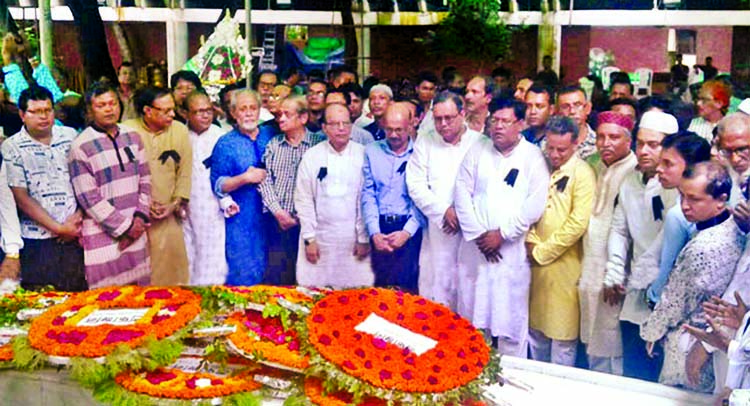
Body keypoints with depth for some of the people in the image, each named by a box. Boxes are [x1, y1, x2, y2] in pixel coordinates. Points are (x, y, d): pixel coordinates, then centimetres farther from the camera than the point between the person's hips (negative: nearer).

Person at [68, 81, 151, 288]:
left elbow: (145, 180, 9)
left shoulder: (132, 137, 7)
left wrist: (139, 218, -3)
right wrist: (125, 226, -10)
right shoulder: (80, 146, -8)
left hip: (136, 230, 5)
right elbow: (88, 198, -11)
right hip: (103, 234, -4)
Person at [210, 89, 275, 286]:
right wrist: (245, 178, -17)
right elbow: (217, 185, -5)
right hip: (241, 220, -3)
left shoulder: (270, 136, 7)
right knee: (243, 275, 1)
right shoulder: (225, 144, -1)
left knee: (267, 273, 10)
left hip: (271, 216, 3)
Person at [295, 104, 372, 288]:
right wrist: (309, 238, -1)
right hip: (320, 238, 1)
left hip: (354, 238, -1)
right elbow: (303, 200, 4)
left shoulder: (363, 155, 1)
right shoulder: (311, 156, 4)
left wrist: (364, 239, -2)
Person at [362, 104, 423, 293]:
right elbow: (368, 194, 4)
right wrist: (374, 233, -5)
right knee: (379, 285, 3)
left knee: (405, 285, -5)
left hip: (409, 229, -2)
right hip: (379, 229, 2)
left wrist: (407, 232, -13)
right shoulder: (372, 151, 9)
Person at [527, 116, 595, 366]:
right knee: (536, 325, 16)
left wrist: (543, 251, -11)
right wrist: (531, 240, -5)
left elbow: (578, 222, -15)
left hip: (564, 264, -5)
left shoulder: (582, 173, -9)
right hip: (535, 261, 6)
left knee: (562, 332, 3)